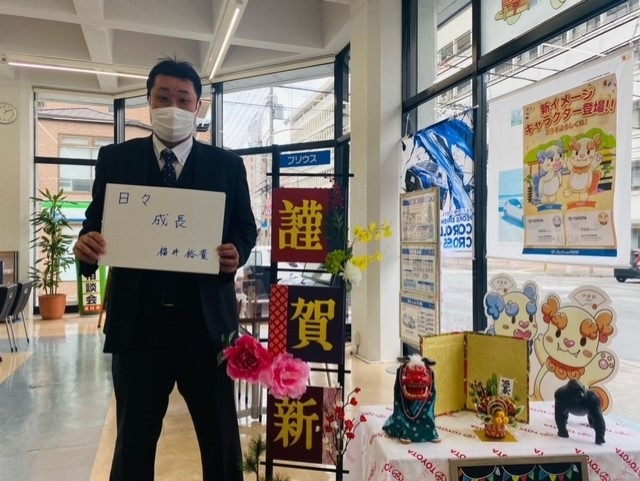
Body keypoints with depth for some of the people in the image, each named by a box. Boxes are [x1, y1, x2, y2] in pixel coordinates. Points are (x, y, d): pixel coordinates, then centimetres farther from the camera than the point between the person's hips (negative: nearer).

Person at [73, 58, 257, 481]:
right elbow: (96, 224, 6)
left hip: (206, 320, 0)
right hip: (138, 321, 1)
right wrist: (87, 246, -17)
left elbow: (246, 228, 7)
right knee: (133, 439, 16)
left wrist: (237, 253, -14)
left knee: (221, 437, 14)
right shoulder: (115, 159, 6)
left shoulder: (227, 165, 4)